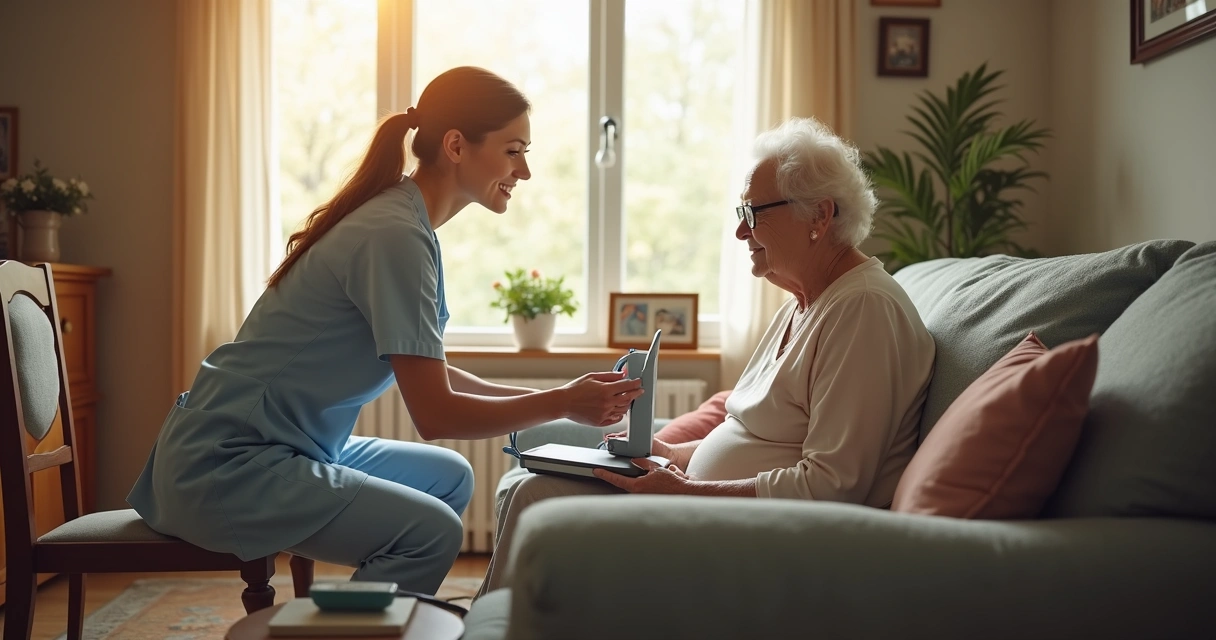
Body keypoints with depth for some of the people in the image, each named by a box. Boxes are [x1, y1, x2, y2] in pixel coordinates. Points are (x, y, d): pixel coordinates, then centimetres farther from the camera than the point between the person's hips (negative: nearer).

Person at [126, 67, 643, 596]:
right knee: (432, 530, -22)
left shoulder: (402, 220, 9)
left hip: (290, 446, 10)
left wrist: (551, 396, 5)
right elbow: (434, 413, -21)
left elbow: (430, 376, 12)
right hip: (222, 466, -10)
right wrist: (564, 403, -12)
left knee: (450, 477, 15)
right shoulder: (395, 235, -20)